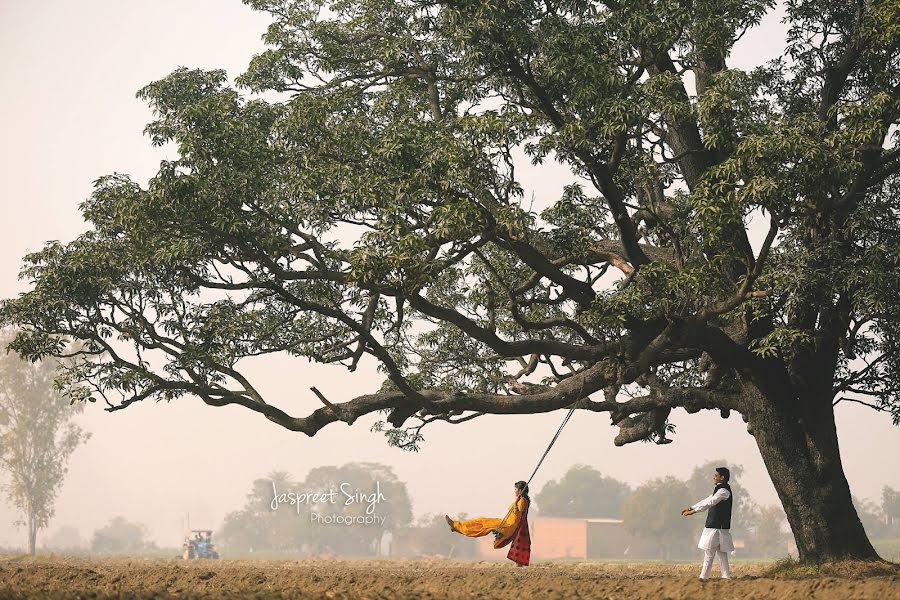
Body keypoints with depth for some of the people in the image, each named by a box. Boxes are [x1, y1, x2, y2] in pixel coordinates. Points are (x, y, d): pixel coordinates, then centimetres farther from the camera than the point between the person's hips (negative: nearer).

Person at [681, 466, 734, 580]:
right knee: (721, 552, 9)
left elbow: (710, 503, -22)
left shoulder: (724, 491, -15)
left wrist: (694, 511, -24)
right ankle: (726, 576, 11)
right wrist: (691, 508, 20)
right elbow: (707, 500, 24)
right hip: (714, 525, 10)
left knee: (709, 552, -6)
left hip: (718, 527, -10)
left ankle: (703, 577, -4)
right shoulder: (719, 489, 17)